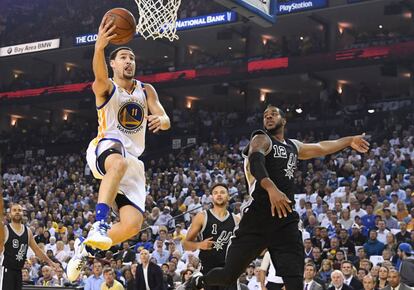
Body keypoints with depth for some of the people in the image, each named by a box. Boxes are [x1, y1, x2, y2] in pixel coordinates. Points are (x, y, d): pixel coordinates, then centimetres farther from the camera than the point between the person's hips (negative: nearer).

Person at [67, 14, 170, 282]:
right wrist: (99, 47, -48)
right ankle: (99, 225, -46)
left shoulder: (146, 90, 14)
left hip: (133, 160, 5)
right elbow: (100, 76, -26)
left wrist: (160, 120, -23)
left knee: (132, 225, -10)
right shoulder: (106, 87, 0)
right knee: (119, 162, -44)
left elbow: (166, 121, 4)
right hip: (105, 149, -5)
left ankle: (86, 246, 13)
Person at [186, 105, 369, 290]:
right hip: (257, 217, -5)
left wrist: (349, 141, 48)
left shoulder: (293, 146, 23)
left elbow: (320, 148, 41)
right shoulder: (262, 139, 0)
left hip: (286, 221, 5)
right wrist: (271, 188, -40)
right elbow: (255, 161, -22)